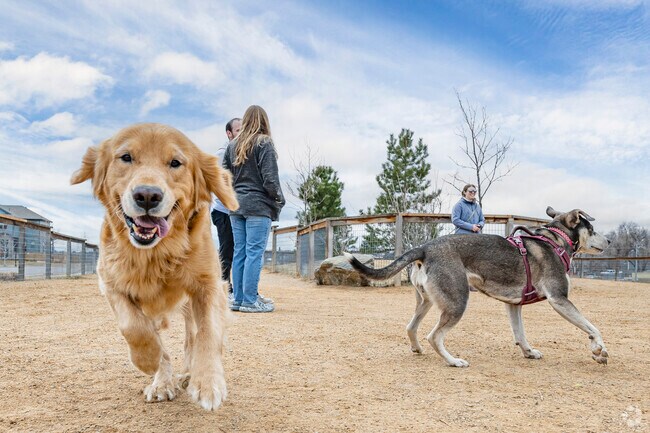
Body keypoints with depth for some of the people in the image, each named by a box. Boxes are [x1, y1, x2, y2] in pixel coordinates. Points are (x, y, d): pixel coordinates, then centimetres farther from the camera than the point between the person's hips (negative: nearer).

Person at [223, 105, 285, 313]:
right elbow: (270, 177, -11)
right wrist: (279, 199, -1)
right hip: (258, 205, -6)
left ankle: (238, 299, 13)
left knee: (239, 252, 8)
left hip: (236, 205, 6)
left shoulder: (233, 145, 12)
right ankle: (250, 301, -3)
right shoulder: (264, 143, -6)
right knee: (255, 253, -4)